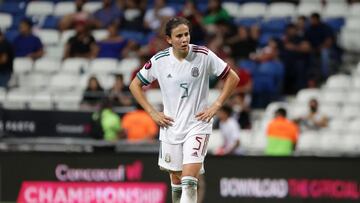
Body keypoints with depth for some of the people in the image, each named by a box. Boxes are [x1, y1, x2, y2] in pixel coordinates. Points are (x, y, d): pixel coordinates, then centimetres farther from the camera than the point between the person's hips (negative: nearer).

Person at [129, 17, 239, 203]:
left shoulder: (203, 55, -9)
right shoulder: (159, 61, -5)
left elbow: (232, 78, 1)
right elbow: (135, 85, 9)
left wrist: (216, 106, -5)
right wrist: (152, 113, 1)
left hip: (197, 124, -3)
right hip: (171, 127, 3)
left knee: (189, 181, -17)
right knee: (176, 180, 11)